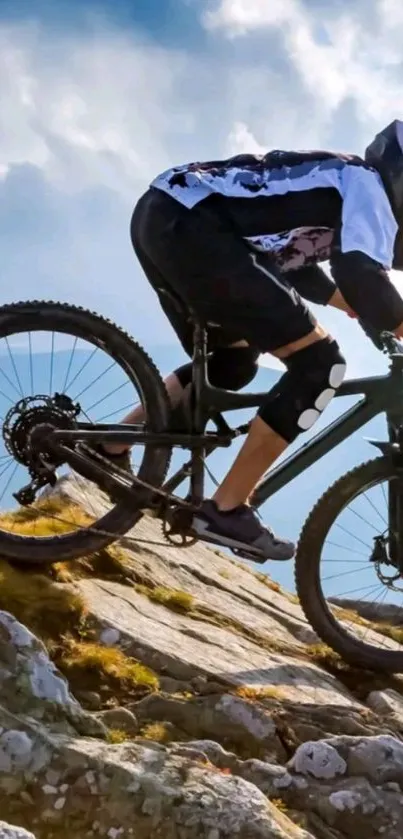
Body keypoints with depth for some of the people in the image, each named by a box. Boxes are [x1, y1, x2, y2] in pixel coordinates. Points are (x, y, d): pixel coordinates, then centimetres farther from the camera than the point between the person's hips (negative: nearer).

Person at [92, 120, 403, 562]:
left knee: (232, 363, 26)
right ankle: (225, 510, -4)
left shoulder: (336, 182, 29)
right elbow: (362, 276, -14)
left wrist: (367, 310, 37)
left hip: (160, 215, 10)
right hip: (186, 225, -10)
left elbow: (294, 264, 39)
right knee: (319, 361, -7)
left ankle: (108, 448, 25)